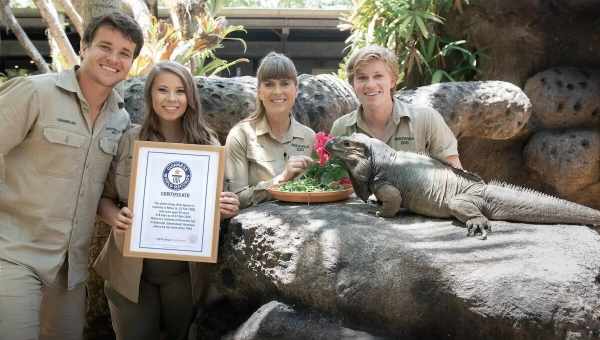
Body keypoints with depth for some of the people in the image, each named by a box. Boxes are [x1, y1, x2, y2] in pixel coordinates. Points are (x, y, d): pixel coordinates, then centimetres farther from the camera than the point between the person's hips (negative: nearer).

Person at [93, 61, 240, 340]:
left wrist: (228, 207, -16)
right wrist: (116, 218, -19)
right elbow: (104, 197, 2)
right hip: (131, 269, 0)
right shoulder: (127, 141, -3)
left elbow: (219, 202, 7)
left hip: (186, 272, 1)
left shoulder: (208, 144, -1)